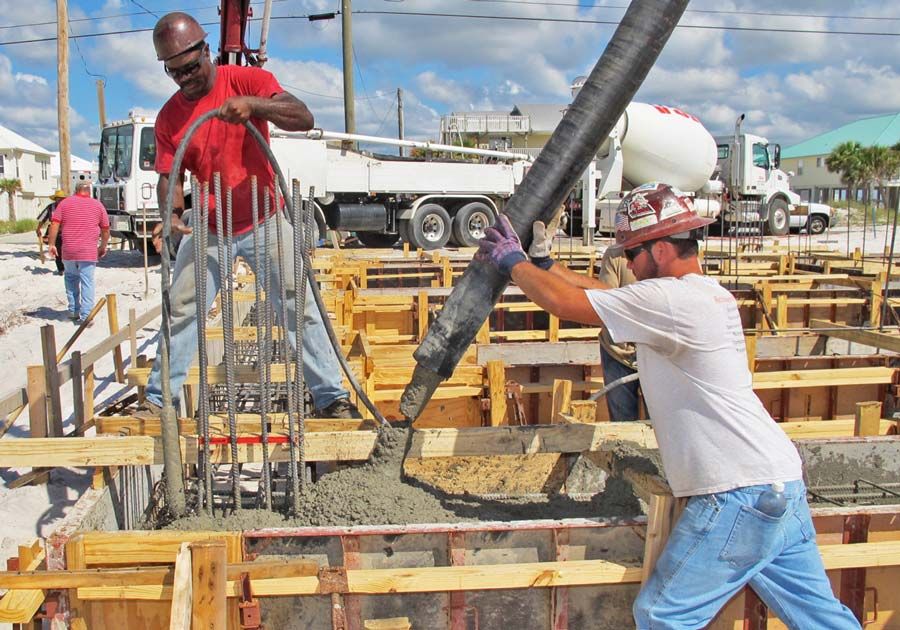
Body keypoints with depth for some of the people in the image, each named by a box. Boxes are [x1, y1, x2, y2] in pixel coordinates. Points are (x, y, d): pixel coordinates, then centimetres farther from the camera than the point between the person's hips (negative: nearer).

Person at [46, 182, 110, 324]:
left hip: (68, 251, 1)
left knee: (71, 278, 20)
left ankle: (73, 311, 21)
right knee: (87, 282, -1)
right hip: (89, 251, -1)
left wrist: (52, 244, 5)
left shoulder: (65, 203, 8)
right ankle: (85, 316, -4)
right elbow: (105, 229, 12)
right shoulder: (97, 205, 8)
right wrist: (103, 246, 24)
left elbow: (54, 224, 0)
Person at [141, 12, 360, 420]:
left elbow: (304, 119, -22)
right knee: (180, 310, 4)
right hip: (208, 229, 3)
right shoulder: (169, 117, 1)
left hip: (264, 221, -3)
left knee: (298, 306, -6)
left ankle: (332, 398, -1)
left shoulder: (246, 80, -10)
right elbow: (170, 175, -1)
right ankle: (157, 399, 18)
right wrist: (171, 213, -22)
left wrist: (253, 103, -38)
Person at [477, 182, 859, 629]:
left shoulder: (670, 300, -15)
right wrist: (544, 264, 19)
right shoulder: (711, 294, 14)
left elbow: (564, 302, -13)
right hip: (779, 482, 10)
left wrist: (513, 262, 3)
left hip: (740, 493, -10)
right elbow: (608, 295, 20)